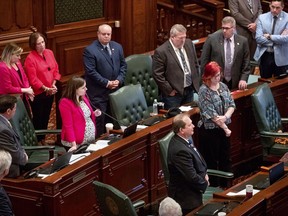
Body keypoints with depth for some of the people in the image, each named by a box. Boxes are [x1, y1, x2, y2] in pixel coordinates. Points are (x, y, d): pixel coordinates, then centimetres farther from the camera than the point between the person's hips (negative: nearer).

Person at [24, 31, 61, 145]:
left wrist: (54, 84, -6)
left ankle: (43, 140, 31)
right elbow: (33, 79, -19)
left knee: (46, 117, 17)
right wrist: (45, 89, -23)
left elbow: (56, 70, 7)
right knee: (38, 118, 3)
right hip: (38, 94, -6)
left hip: (50, 92, 6)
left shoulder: (49, 53, 3)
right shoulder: (30, 59, -18)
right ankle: (37, 141, 16)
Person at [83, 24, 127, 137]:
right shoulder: (90, 50, -11)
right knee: (99, 120, -2)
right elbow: (91, 71, -16)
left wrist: (119, 80, -5)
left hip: (115, 91, 6)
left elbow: (123, 65, 12)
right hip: (98, 93, -6)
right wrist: (107, 83, -17)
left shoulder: (117, 47, 9)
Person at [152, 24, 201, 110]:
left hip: (189, 90, 6)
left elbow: (195, 64, 15)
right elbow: (157, 74, -15)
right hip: (173, 93, -6)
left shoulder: (189, 44, 3)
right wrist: (169, 90, -14)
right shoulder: (161, 51, -17)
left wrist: (196, 82, 10)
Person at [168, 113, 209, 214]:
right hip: (187, 198, -9)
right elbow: (192, 177, -28)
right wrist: (205, 184, -9)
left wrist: (204, 174, -1)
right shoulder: (180, 150, -31)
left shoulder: (185, 139, -2)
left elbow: (198, 160, 15)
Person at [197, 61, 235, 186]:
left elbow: (232, 105, 4)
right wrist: (225, 128, -13)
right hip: (209, 130, -6)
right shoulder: (204, 91, -15)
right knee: (211, 162, 3)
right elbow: (211, 114, -18)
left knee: (225, 159, 13)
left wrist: (225, 116, -17)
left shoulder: (223, 86, 5)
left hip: (223, 128, 7)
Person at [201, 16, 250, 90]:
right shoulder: (212, 39, -5)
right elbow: (204, 61, -1)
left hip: (235, 84, 2)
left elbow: (246, 64, 6)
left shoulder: (242, 41, 1)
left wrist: (243, 79, -4)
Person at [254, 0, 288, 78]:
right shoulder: (262, 17, 1)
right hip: (264, 56, 2)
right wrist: (277, 40, -13)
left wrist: (270, 37, -13)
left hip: (280, 57, -2)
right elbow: (258, 38, -8)